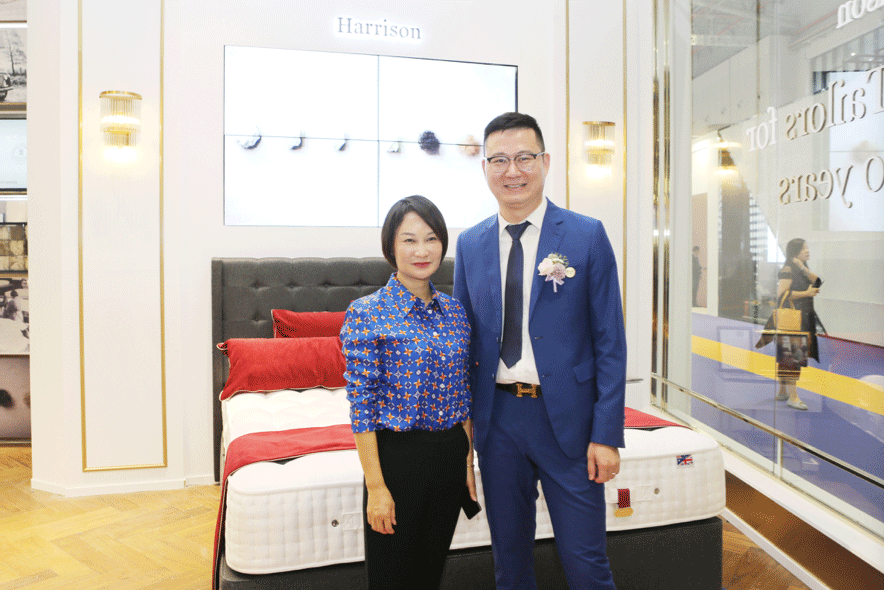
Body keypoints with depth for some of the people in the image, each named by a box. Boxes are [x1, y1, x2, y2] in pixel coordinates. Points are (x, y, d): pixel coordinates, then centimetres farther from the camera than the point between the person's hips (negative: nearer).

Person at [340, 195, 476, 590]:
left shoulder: (454, 311, 4)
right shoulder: (366, 313, -12)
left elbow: (463, 396, 10)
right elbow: (362, 406, -13)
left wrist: (468, 461, 8)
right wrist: (376, 486, -13)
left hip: (451, 453, 5)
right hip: (399, 454, -5)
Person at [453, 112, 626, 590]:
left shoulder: (587, 236, -5)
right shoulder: (470, 244, 5)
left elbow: (609, 341, -6)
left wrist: (607, 434, -10)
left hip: (567, 418, -3)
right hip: (497, 418, 4)